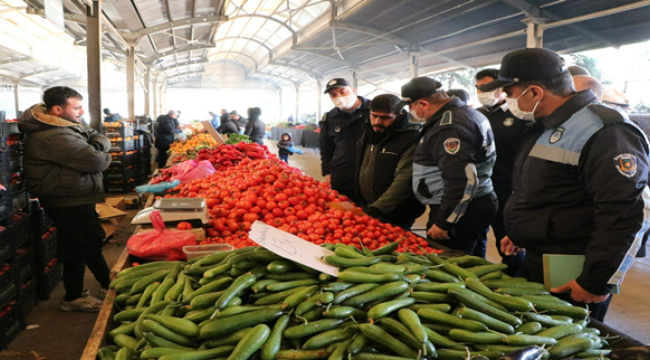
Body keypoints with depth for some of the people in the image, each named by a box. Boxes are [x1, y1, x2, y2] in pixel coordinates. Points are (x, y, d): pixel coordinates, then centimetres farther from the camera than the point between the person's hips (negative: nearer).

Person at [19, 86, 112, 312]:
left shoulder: (65, 127, 9)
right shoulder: (54, 136, -26)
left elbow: (101, 140, 11)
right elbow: (97, 161, -28)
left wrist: (97, 146, -11)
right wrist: (103, 155, -7)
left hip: (74, 198, 11)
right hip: (69, 202, -11)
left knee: (91, 241, 18)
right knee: (79, 247, 2)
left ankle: (107, 286, 31)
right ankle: (73, 298, 18)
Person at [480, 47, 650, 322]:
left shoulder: (604, 132, -20)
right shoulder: (543, 128, 11)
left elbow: (623, 217, -24)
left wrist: (597, 283, -22)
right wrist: (520, 234, 22)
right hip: (534, 267, 9)